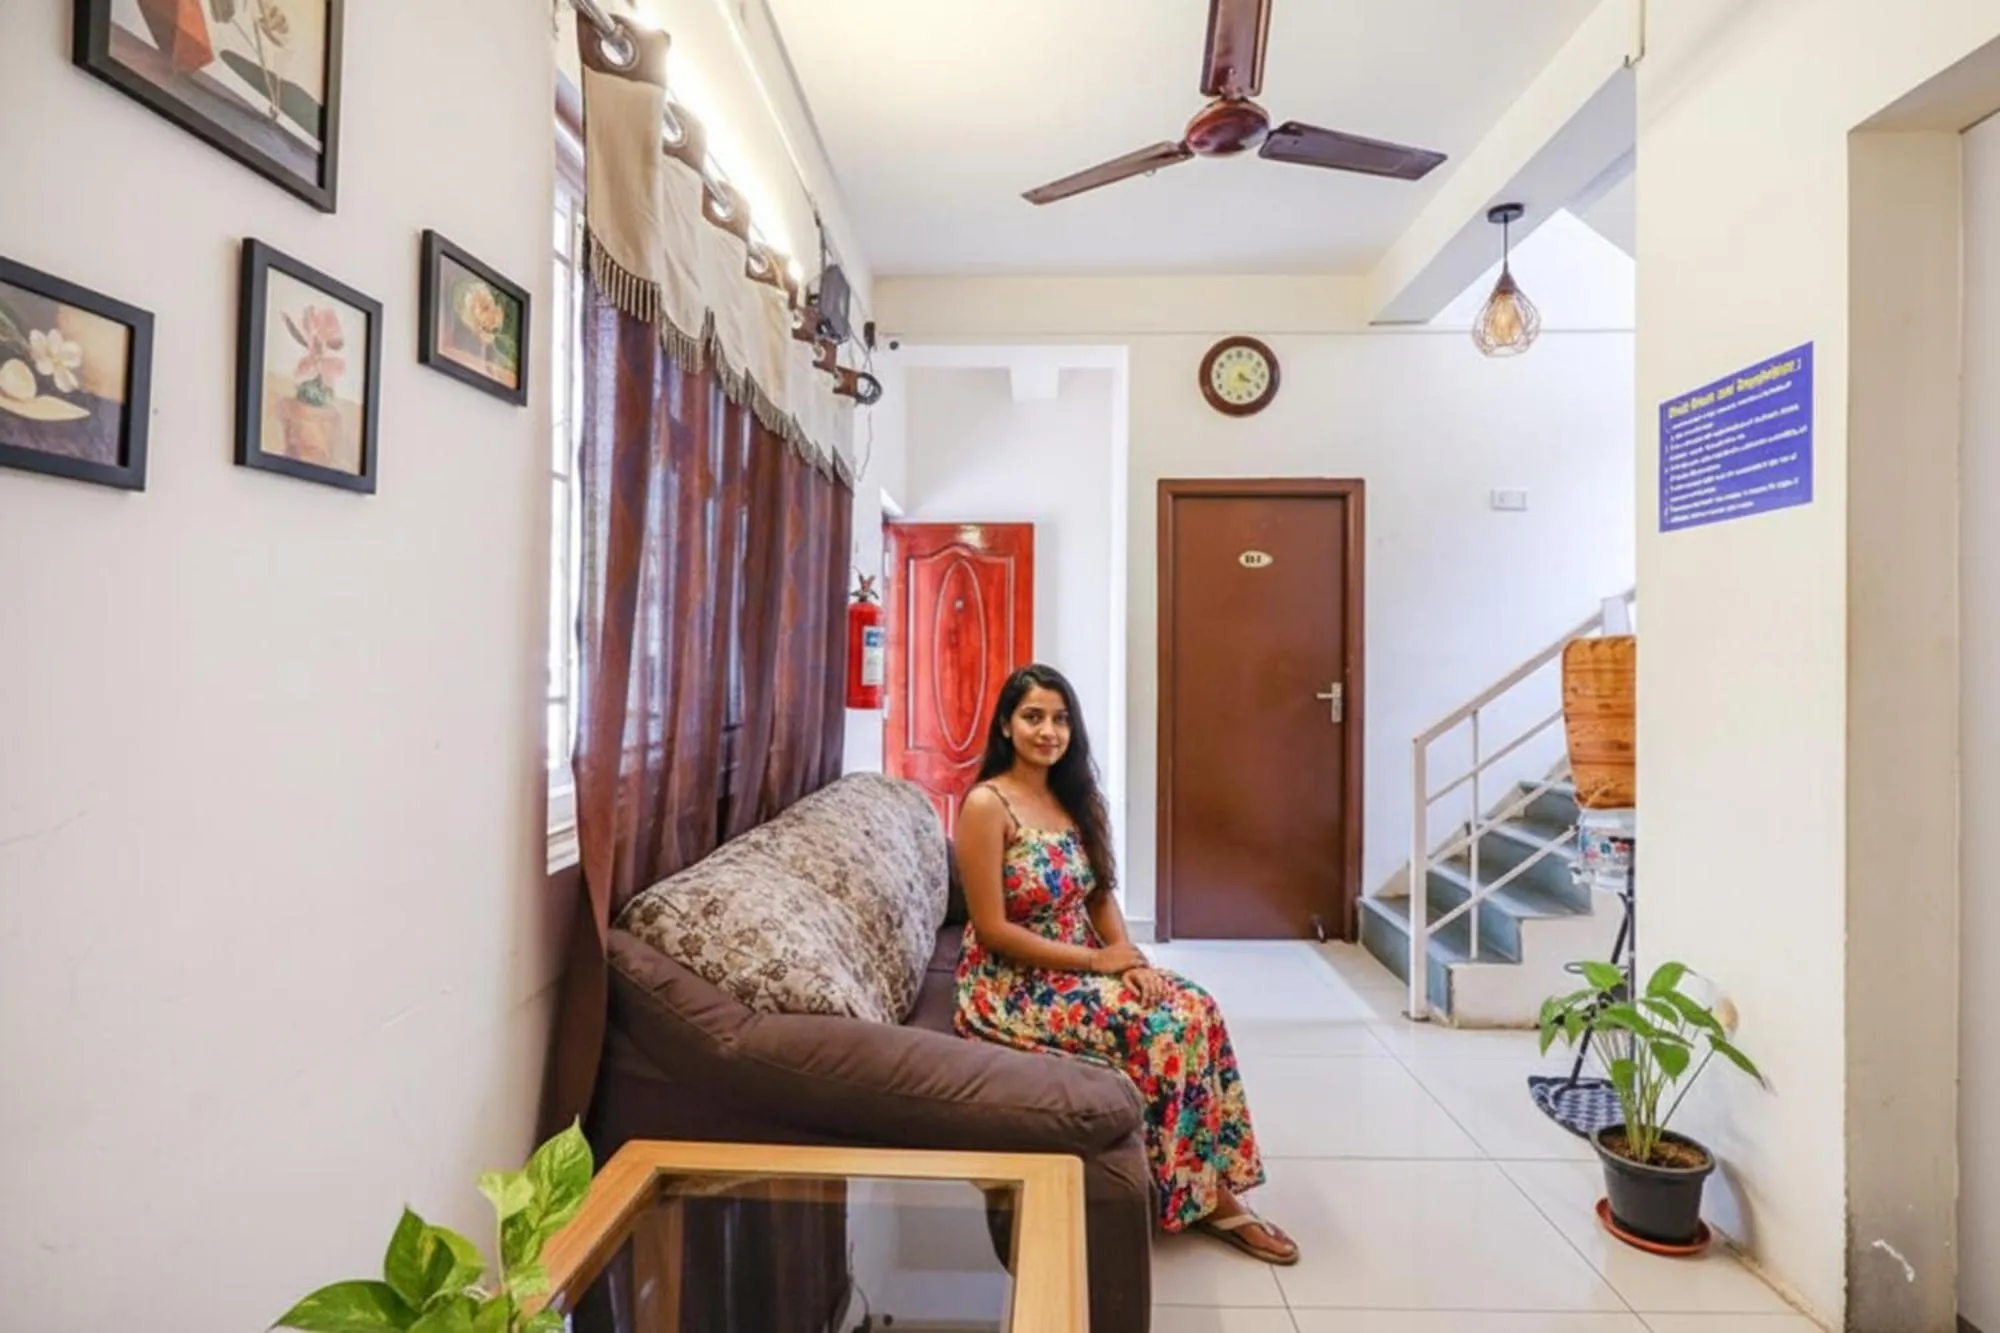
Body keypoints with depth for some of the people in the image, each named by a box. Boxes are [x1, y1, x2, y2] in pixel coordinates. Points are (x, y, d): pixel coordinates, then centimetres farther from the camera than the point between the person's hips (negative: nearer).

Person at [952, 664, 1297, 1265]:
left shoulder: (1076, 798, 6)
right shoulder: (986, 805, -17)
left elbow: (1101, 895, 10)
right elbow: (993, 930, -19)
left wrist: (1130, 958, -9)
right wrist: (1096, 959, -18)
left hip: (1080, 965, 7)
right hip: (1012, 986, -7)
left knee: (1197, 1008, -13)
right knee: (1160, 1028, -21)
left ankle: (1216, 1191, -1)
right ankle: (1204, 1195, 2)